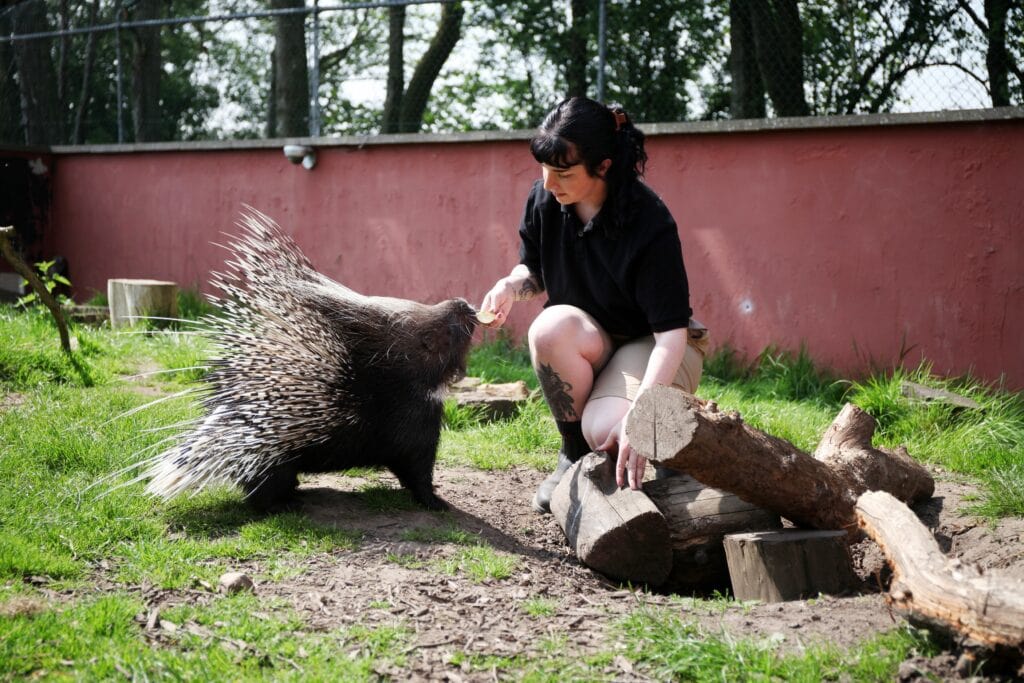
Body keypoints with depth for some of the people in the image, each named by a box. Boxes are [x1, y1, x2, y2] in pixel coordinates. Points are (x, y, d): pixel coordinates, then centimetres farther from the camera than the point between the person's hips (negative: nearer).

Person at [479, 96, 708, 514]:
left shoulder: (650, 224, -26)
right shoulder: (543, 201, -10)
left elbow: (672, 332, -28)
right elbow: (534, 271, 10)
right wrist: (512, 285, -16)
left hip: (652, 346, -5)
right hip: (589, 342, 5)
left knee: (605, 429, -34)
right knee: (550, 327, -33)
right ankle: (574, 453, -10)